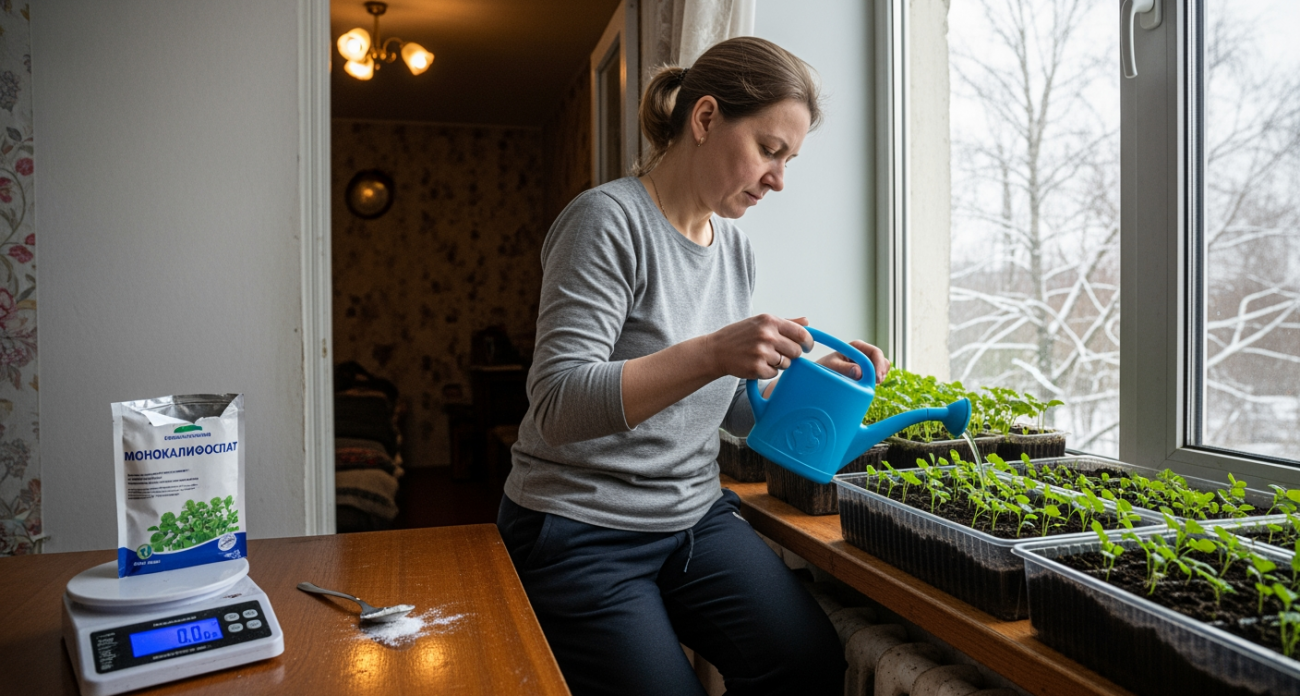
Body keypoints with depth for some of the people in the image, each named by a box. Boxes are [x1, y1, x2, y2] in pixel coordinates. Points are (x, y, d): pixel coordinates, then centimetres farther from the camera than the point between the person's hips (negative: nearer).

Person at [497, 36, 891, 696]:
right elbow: (557, 405, -25)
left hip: (695, 516, 6)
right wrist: (710, 353, -34)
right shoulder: (609, 219, -15)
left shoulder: (735, 246, 8)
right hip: (583, 529, -6)